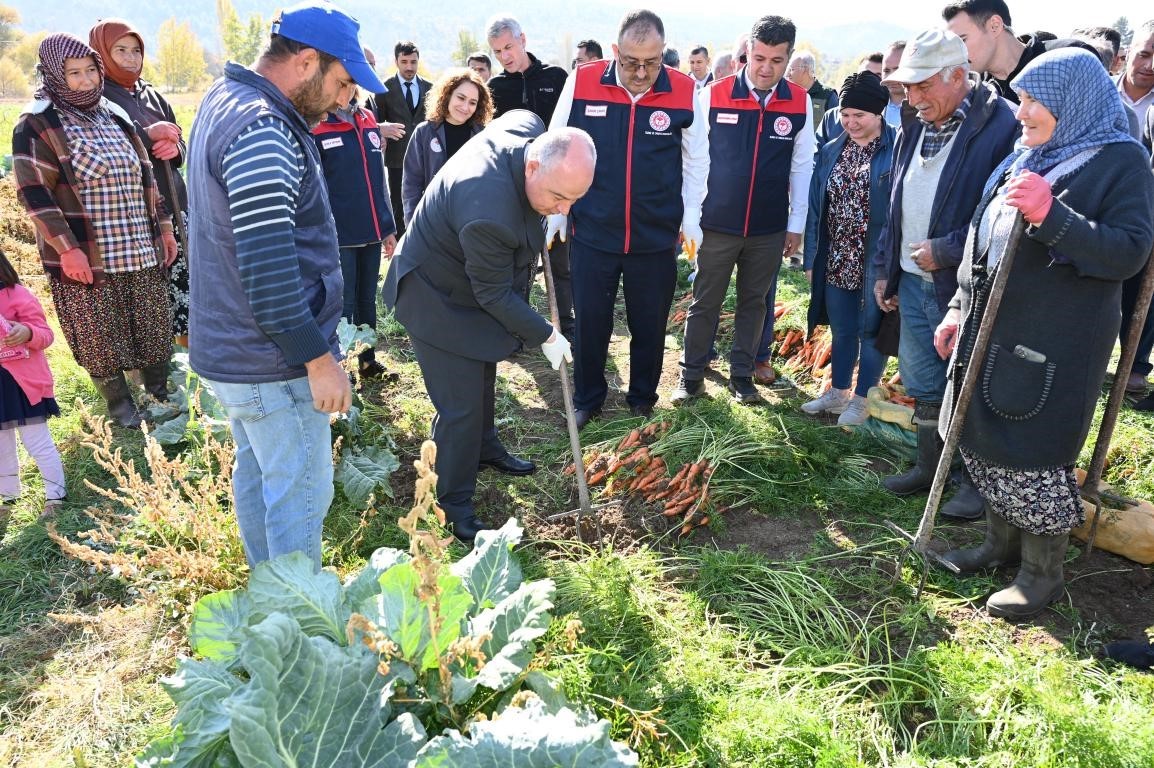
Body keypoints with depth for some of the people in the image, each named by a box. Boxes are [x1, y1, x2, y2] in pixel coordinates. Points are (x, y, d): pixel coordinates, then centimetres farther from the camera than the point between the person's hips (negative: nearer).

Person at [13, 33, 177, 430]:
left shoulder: (114, 116, 13)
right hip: (86, 257, -5)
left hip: (142, 251, 6)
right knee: (101, 340, 3)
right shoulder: (38, 124, -6)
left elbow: (145, 177, 18)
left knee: (156, 333, 13)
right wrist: (66, 249, -18)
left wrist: (164, 228, 15)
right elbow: (33, 192, -11)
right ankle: (121, 410, 20)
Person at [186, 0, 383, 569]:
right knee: (300, 495, 3)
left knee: (257, 476, 21)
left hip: (233, 349, 11)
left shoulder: (226, 100, 12)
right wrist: (318, 357, -21)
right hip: (274, 364, -11)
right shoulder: (261, 132, -22)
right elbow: (268, 266, -26)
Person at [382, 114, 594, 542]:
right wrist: (546, 336, -16)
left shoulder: (527, 127, -19)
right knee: (460, 405, -5)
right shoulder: (487, 213, -43)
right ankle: (454, 505, 13)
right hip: (438, 299, -9)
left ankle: (485, 449, 50)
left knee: (483, 378, 26)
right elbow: (495, 295, -28)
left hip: (475, 286, 9)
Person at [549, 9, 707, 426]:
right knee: (590, 324, 9)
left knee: (650, 327, 12)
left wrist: (691, 217, 4)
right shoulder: (582, 83, -8)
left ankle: (643, 400, 33)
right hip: (592, 234, 0)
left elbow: (696, 162, 5)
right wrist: (556, 210, 2)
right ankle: (587, 399, 30)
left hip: (657, 239, 1)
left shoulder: (683, 91, -7)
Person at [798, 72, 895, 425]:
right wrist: (811, 258, 6)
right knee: (841, 330, 17)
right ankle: (838, 392, 33)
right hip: (837, 260, 5)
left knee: (871, 330, 8)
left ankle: (861, 399, 23)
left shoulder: (898, 150, -9)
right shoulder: (831, 152, 7)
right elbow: (816, 208, 8)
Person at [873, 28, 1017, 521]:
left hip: (969, 289, -7)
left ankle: (976, 479, 25)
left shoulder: (1004, 128, -15)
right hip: (913, 284, 7)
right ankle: (929, 468, 35)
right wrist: (885, 269, 15)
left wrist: (945, 251, -18)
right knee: (924, 389, 17)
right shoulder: (915, 129, 10)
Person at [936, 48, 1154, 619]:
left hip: (1054, 344, -7)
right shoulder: (1025, 159, 14)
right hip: (992, 332, 7)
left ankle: (1043, 572, 17)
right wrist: (959, 309, 16)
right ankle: (1002, 544, 32)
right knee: (987, 444, 14)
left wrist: (1051, 216, -27)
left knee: (1036, 454, 0)